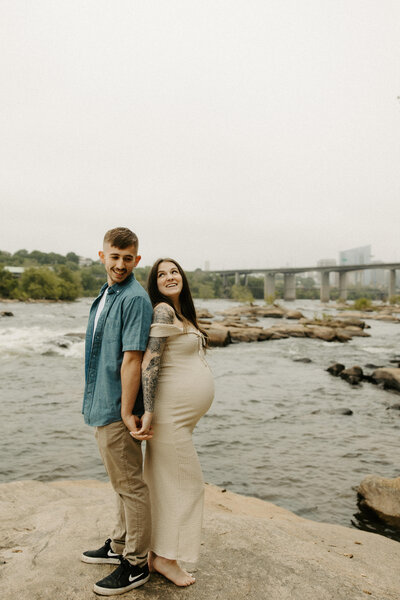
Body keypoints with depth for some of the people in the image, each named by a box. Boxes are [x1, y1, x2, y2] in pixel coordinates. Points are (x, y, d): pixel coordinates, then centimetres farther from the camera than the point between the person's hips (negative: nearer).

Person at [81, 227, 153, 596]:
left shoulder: (135, 298, -18)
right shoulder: (105, 295, 13)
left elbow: (132, 358, -22)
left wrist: (126, 412, -21)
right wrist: (102, 405, 19)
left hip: (117, 408, -10)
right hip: (103, 404, 10)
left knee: (130, 486, 5)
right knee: (122, 483, 22)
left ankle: (136, 564, 21)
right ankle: (119, 546, 40)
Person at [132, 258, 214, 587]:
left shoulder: (181, 313, 13)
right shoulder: (163, 311, -16)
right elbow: (149, 362, -22)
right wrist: (149, 413, -25)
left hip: (183, 414, 9)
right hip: (172, 410, -9)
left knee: (169, 483, 16)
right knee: (183, 482, 2)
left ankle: (158, 554, 30)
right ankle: (165, 557, 19)